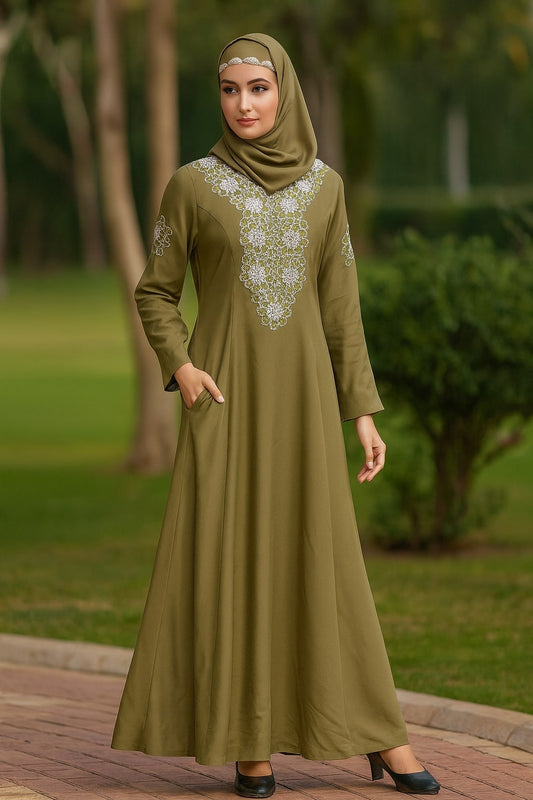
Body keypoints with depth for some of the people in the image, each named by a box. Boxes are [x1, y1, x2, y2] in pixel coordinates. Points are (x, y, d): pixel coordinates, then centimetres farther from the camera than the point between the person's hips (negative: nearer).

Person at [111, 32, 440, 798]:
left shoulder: (324, 186, 7)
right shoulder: (192, 184, 0)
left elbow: (341, 305, 8)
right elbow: (155, 292, 6)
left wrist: (363, 411, 3)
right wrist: (180, 368, -11)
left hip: (302, 392, 2)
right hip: (227, 395, -2)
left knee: (327, 561, 1)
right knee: (230, 559, -5)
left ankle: (380, 733, 9)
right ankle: (250, 738, 6)